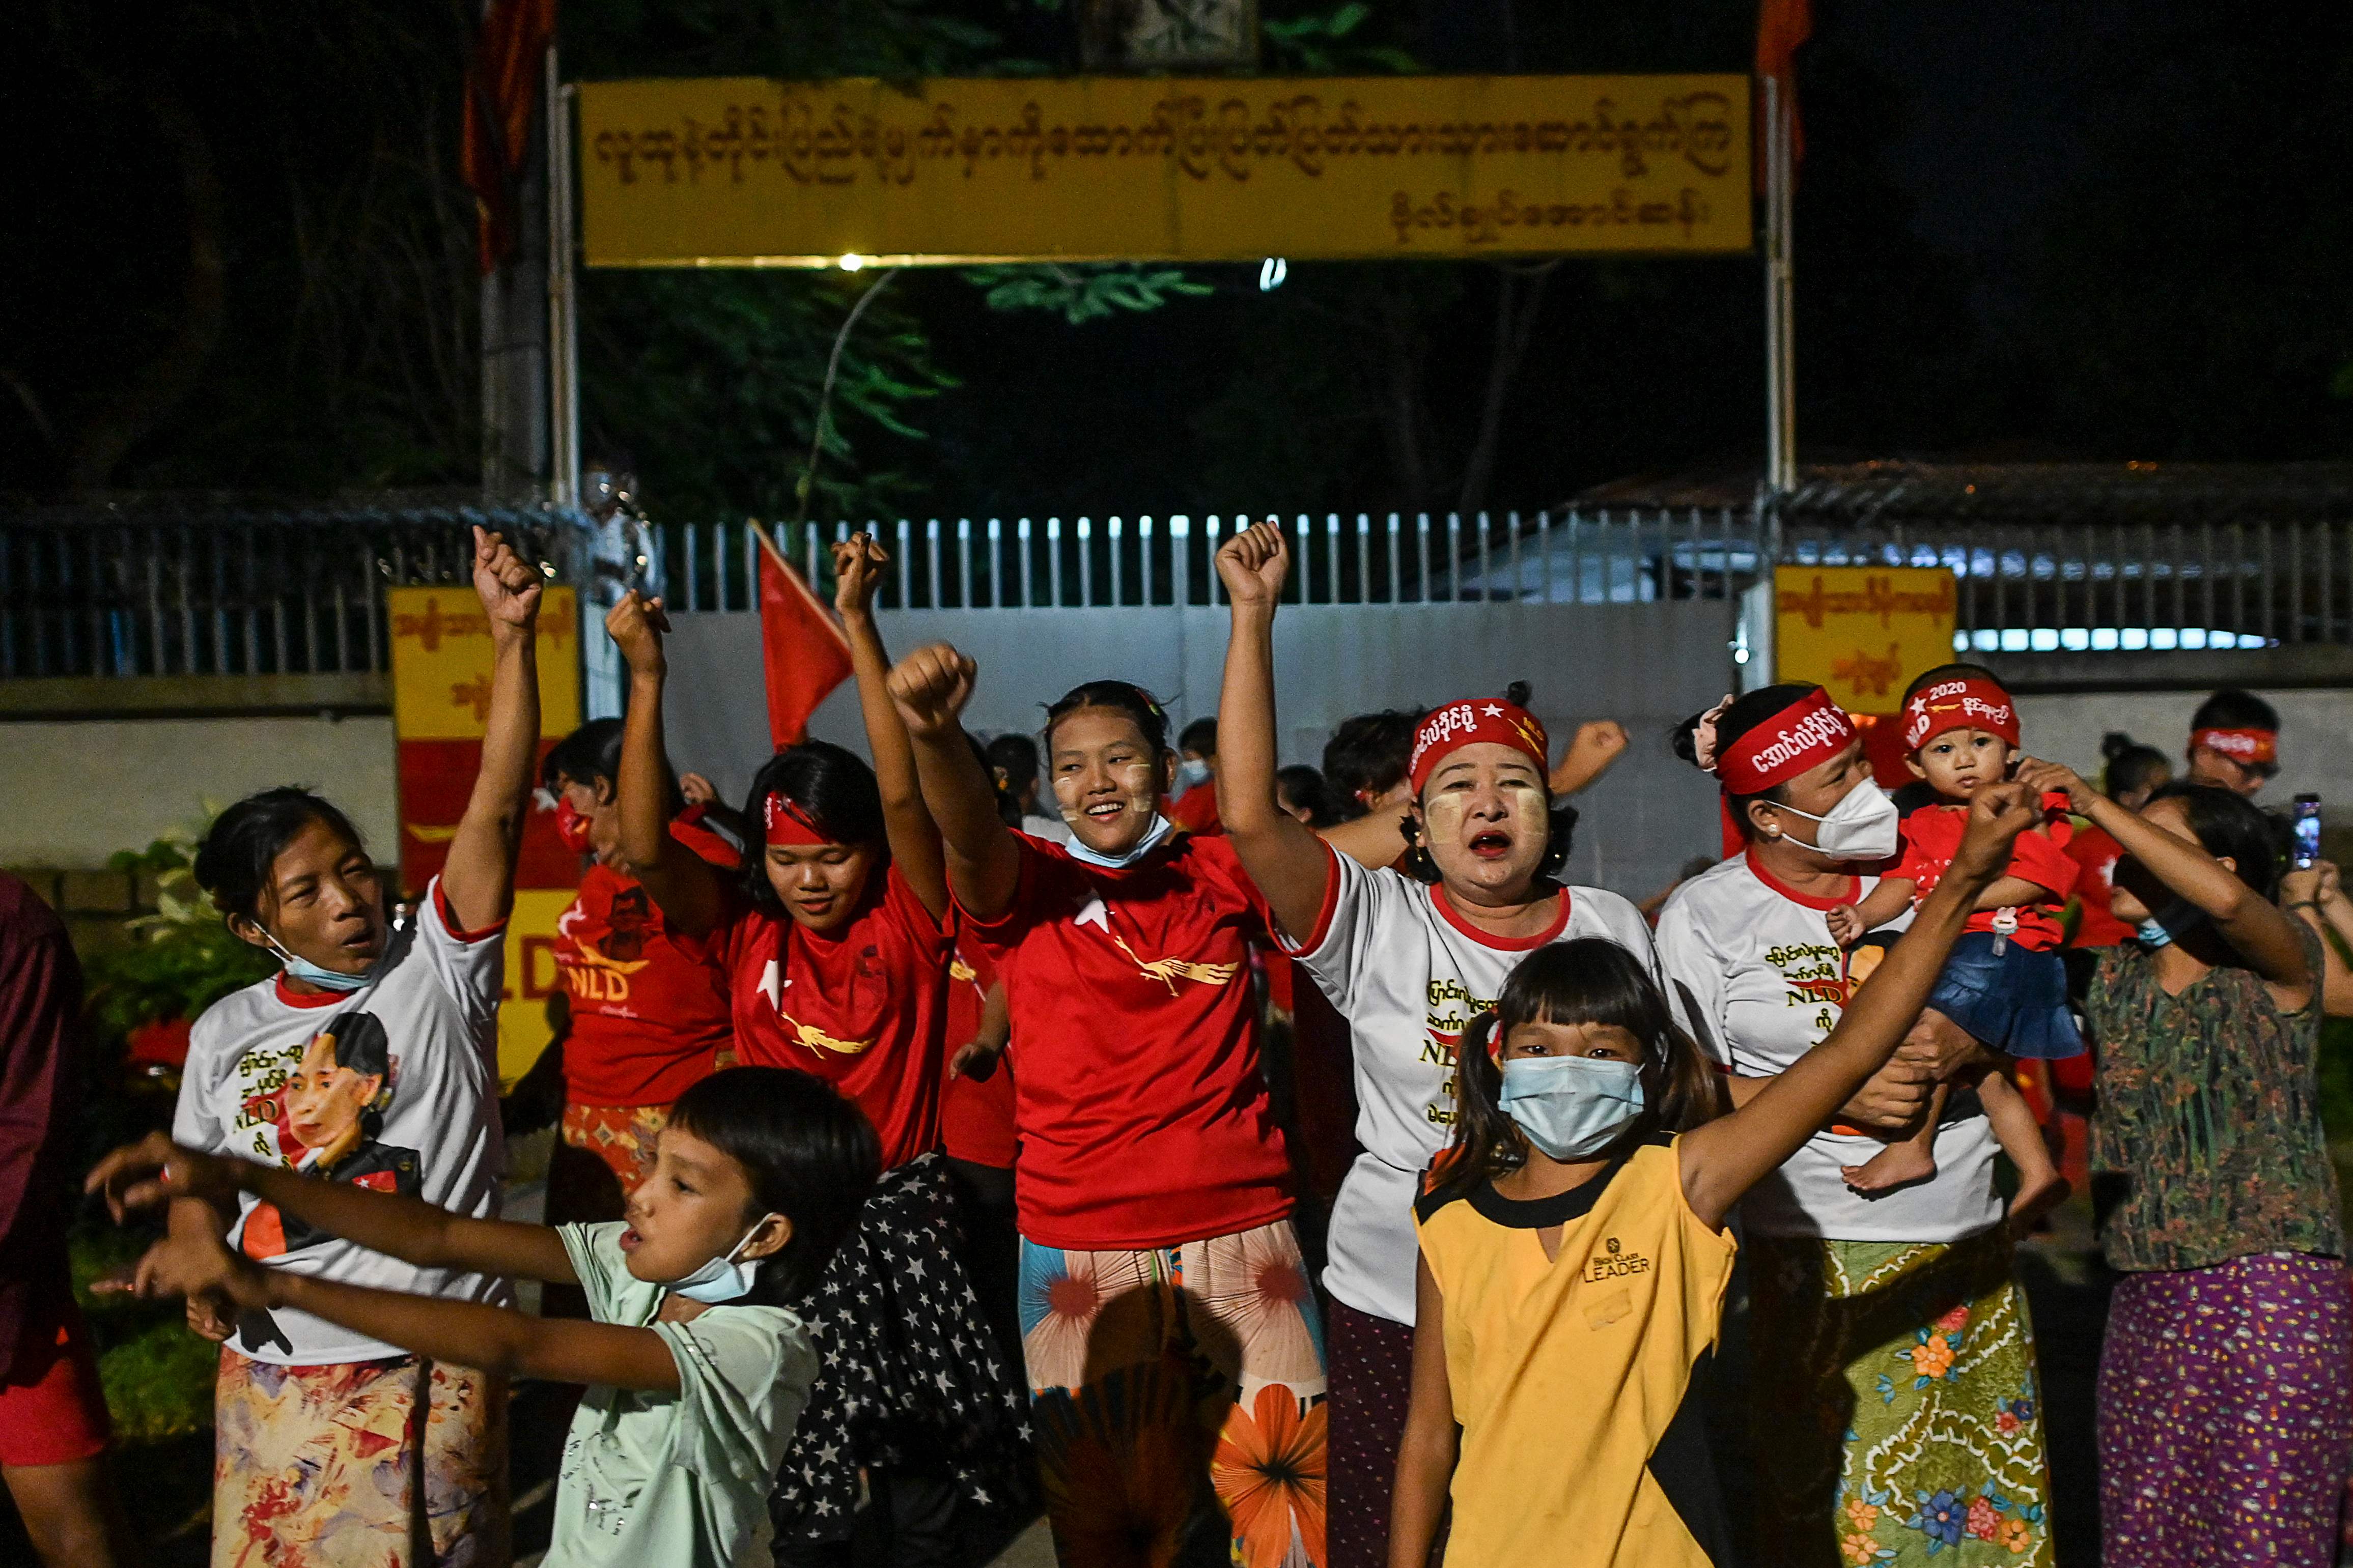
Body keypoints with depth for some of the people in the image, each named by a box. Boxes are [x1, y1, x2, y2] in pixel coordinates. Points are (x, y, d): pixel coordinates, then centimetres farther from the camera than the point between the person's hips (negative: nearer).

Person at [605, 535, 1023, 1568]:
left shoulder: (908, 923, -5)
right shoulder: (743, 936, -1)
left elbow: (902, 794, -19)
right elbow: (644, 850, -15)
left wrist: (858, 626, -26)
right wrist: (647, 679, -23)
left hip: (900, 1209, 0)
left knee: (918, 1445, 9)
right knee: (800, 1453, 6)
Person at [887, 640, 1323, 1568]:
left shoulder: (1223, 875, 9)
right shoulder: (1027, 886, 1)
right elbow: (969, 832, -20)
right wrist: (933, 732, -40)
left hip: (1242, 1238, 2)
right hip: (1079, 1251, -1)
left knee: (1291, 1486, 5)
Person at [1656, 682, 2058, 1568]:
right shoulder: (1703, 915, -4)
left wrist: (1965, 1044, -13)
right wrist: (1836, 1093, -18)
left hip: (1968, 1237, 4)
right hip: (1818, 1254, -4)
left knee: (1992, 1492, 9)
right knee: (1826, 1494, 0)